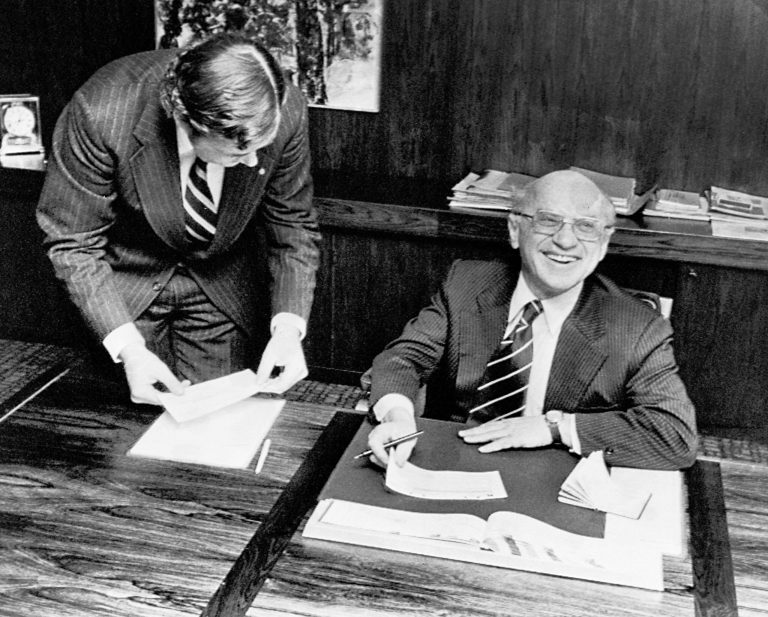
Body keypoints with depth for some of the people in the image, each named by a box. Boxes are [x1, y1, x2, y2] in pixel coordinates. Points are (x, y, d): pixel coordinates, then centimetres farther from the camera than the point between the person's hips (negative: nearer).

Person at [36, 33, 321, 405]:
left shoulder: (285, 113, -27)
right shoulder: (102, 113, -33)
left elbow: (293, 225, -11)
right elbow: (73, 242, -21)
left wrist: (288, 327, -24)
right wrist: (128, 348, -31)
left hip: (222, 287, 2)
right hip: (126, 278, -1)